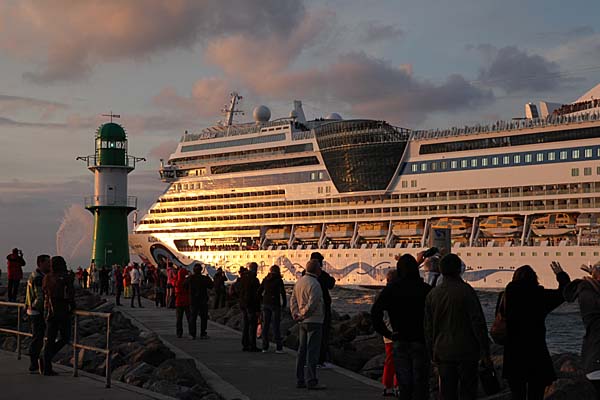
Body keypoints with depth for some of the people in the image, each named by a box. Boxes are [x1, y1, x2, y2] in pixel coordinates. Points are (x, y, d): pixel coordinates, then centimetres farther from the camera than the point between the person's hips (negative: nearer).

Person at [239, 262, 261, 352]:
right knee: (253, 325, -4)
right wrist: (257, 309, -14)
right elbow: (256, 295, -16)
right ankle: (252, 346, -4)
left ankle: (245, 345, 13)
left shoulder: (242, 278, 10)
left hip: (243, 305, 8)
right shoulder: (254, 279, -14)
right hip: (251, 306, -8)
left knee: (245, 326, 12)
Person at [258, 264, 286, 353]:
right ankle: (278, 347, -3)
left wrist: (262, 301, 15)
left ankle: (265, 347, 9)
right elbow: (282, 292, -11)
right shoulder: (278, 280, -6)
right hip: (275, 304, -4)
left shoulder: (265, 279, 7)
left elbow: (259, 291, 8)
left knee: (265, 325, 8)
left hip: (266, 304, 4)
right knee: (276, 326, -1)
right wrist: (284, 303, 0)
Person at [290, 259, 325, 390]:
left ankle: (299, 380, 16)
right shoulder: (314, 284, -17)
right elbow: (311, 304, -21)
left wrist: (295, 314, 6)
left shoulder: (299, 282, 11)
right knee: (312, 351, -5)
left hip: (302, 322, 9)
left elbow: (292, 300, 13)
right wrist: (302, 316, -9)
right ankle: (311, 381, -4)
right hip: (314, 321, -9)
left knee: (301, 351, 12)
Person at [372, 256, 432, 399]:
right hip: (420, 341, -1)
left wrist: (387, 333, -6)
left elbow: (375, 312, -11)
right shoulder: (425, 289, -7)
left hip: (399, 342, 2)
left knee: (404, 384, 9)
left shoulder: (391, 289, -3)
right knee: (420, 384, 7)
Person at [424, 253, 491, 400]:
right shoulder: (466, 291, -11)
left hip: (443, 353, 4)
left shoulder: (432, 294, 4)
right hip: (467, 352, -4)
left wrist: (432, 353, 19)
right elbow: (478, 323, -11)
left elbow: (428, 328, 10)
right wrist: (485, 353, -6)